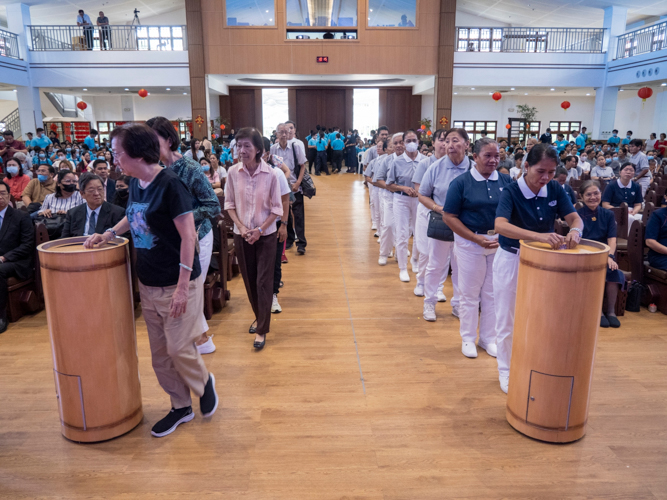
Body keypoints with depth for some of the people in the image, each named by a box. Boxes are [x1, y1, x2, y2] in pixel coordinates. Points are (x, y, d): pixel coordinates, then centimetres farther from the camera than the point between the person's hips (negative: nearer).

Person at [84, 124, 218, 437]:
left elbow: (188, 236, -19)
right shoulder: (135, 183, 5)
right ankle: (181, 406, 30)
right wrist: (109, 234, 9)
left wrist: (182, 287, -21)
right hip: (147, 284, 8)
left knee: (179, 348, 0)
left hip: (176, 284, -8)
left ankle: (204, 382, 30)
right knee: (159, 352, 13)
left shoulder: (170, 185, -18)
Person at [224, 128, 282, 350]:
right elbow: (229, 203, 2)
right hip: (241, 234, 3)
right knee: (249, 279, 13)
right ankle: (259, 316, 35)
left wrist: (260, 230, -15)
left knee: (263, 281, 0)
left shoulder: (270, 174, -13)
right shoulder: (233, 173, -7)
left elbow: (276, 208, -7)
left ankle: (262, 329, 8)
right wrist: (240, 226, -11)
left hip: (266, 234, -2)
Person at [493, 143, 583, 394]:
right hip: (511, 260, -4)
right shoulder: (511, 191, -20)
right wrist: (539, 236, -50)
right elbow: (500, 225, -37)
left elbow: (574, 217, -8)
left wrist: (574, 230, -34)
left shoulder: (555, 189, -5)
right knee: (506, 321, 8)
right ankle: (506, 371, 27)